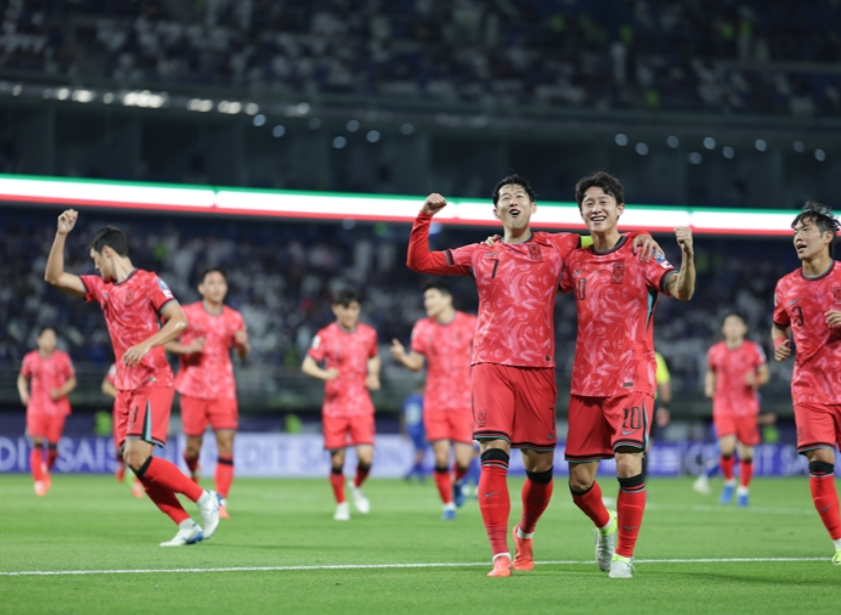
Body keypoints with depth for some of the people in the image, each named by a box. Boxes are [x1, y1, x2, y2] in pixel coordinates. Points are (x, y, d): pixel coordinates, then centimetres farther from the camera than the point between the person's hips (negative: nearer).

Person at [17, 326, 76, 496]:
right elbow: (22, 378, 17)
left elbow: (71, 380, 7)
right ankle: (38, 481, -7)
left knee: (52, 444, 1)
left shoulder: (63, 358, 0)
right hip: (36, 407, 0)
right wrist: (23, 393, 0)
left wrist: (61, 391, -11)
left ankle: (46, 470, 32)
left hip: (57, 407, 0)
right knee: (37, 444, -12)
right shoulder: (30, 359, 3)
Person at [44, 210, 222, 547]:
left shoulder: (148, 282, -6)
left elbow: (179, 320, -15)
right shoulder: (101, 287, 15)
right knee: (132, 461, -3)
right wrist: (61, 235, 7)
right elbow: (54, 277, 15)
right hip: (126, 387, 8)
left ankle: (205, 499, -8)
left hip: (153, 383, -8)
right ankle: (187, 525, 0)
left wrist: (146, 345, -27)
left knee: (139, 457, -20)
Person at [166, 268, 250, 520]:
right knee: (193, 445, 3)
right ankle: (193, 474, 39)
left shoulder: (234, 318, 7)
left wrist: (243, 344, -7)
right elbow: (163, 341, 1)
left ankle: (221, 501, -9)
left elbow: (242, 355, 16)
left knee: (226, 441, -11)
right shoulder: (187, 314, -2)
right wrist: (186, 348, -16)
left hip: (223, 390, 2)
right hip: (194, 389, -1)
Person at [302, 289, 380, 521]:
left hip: (361, 405, 2)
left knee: (366, 456, -11)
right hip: (335, 405, -1)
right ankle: (341, 505, 18)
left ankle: (357, 487, 21)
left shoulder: (368, 334, 6)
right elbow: (307, 365, -6)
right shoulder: (325, 336, -3)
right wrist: (324, 374, -26)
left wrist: (373, 375, 4)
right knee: (337, 459, -1)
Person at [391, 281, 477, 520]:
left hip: (464, 401, -1)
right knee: (441, 457, -9)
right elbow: (416, 364, 6)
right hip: (435, 401, 1)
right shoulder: (422, 328, 3)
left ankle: (456, 483, 28)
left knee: (463, 461, -7)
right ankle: (448, 504, 10)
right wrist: (402, 357, -15)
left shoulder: (471, 324, -3)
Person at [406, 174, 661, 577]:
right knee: (494, 456, -17)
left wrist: (640, 239, 1)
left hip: (538, 369, 1)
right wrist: (425, 217, 2)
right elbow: (418, 261, 14)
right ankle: (500, 555, -16)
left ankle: (525, 534, 33)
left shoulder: (556, 247, 12)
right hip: (491, 365, -1)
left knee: (540, 466, 3)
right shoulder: (480, 256, 13)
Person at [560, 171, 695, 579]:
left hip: (632, 380, -4)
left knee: (628, 466, -18)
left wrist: (687, 255, -36)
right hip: (585, 383, 4)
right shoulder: (575, 261, 9)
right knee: (579, 480, 3)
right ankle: (605, 526, 35)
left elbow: (682, 291, -17)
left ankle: (623, 555, -1)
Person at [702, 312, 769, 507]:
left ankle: (744, 489, 21)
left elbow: (764, 375, 5)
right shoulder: (715, 352, 3)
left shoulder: (754, 350, -2)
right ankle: (729, 482, 8)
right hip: (723, 407, 0)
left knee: (746, 451, 2)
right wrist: (709, 387, -3)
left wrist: (755, 381, -17)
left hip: (747, 407, 0)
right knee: (726, 447, -18)